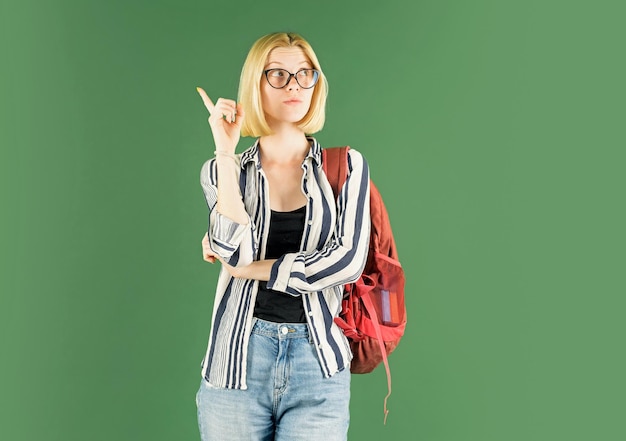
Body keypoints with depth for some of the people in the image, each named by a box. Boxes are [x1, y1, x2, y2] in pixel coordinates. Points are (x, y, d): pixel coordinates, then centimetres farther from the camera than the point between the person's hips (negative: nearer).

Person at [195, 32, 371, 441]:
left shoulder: (346, 166, 2)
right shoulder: (223, 170, 5)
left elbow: (348, 261, -10)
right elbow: (234, 252, -12)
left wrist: (247, 267, -7)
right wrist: (226, 153, -12)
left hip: (319, 365, 0)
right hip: (238, 361, 1)